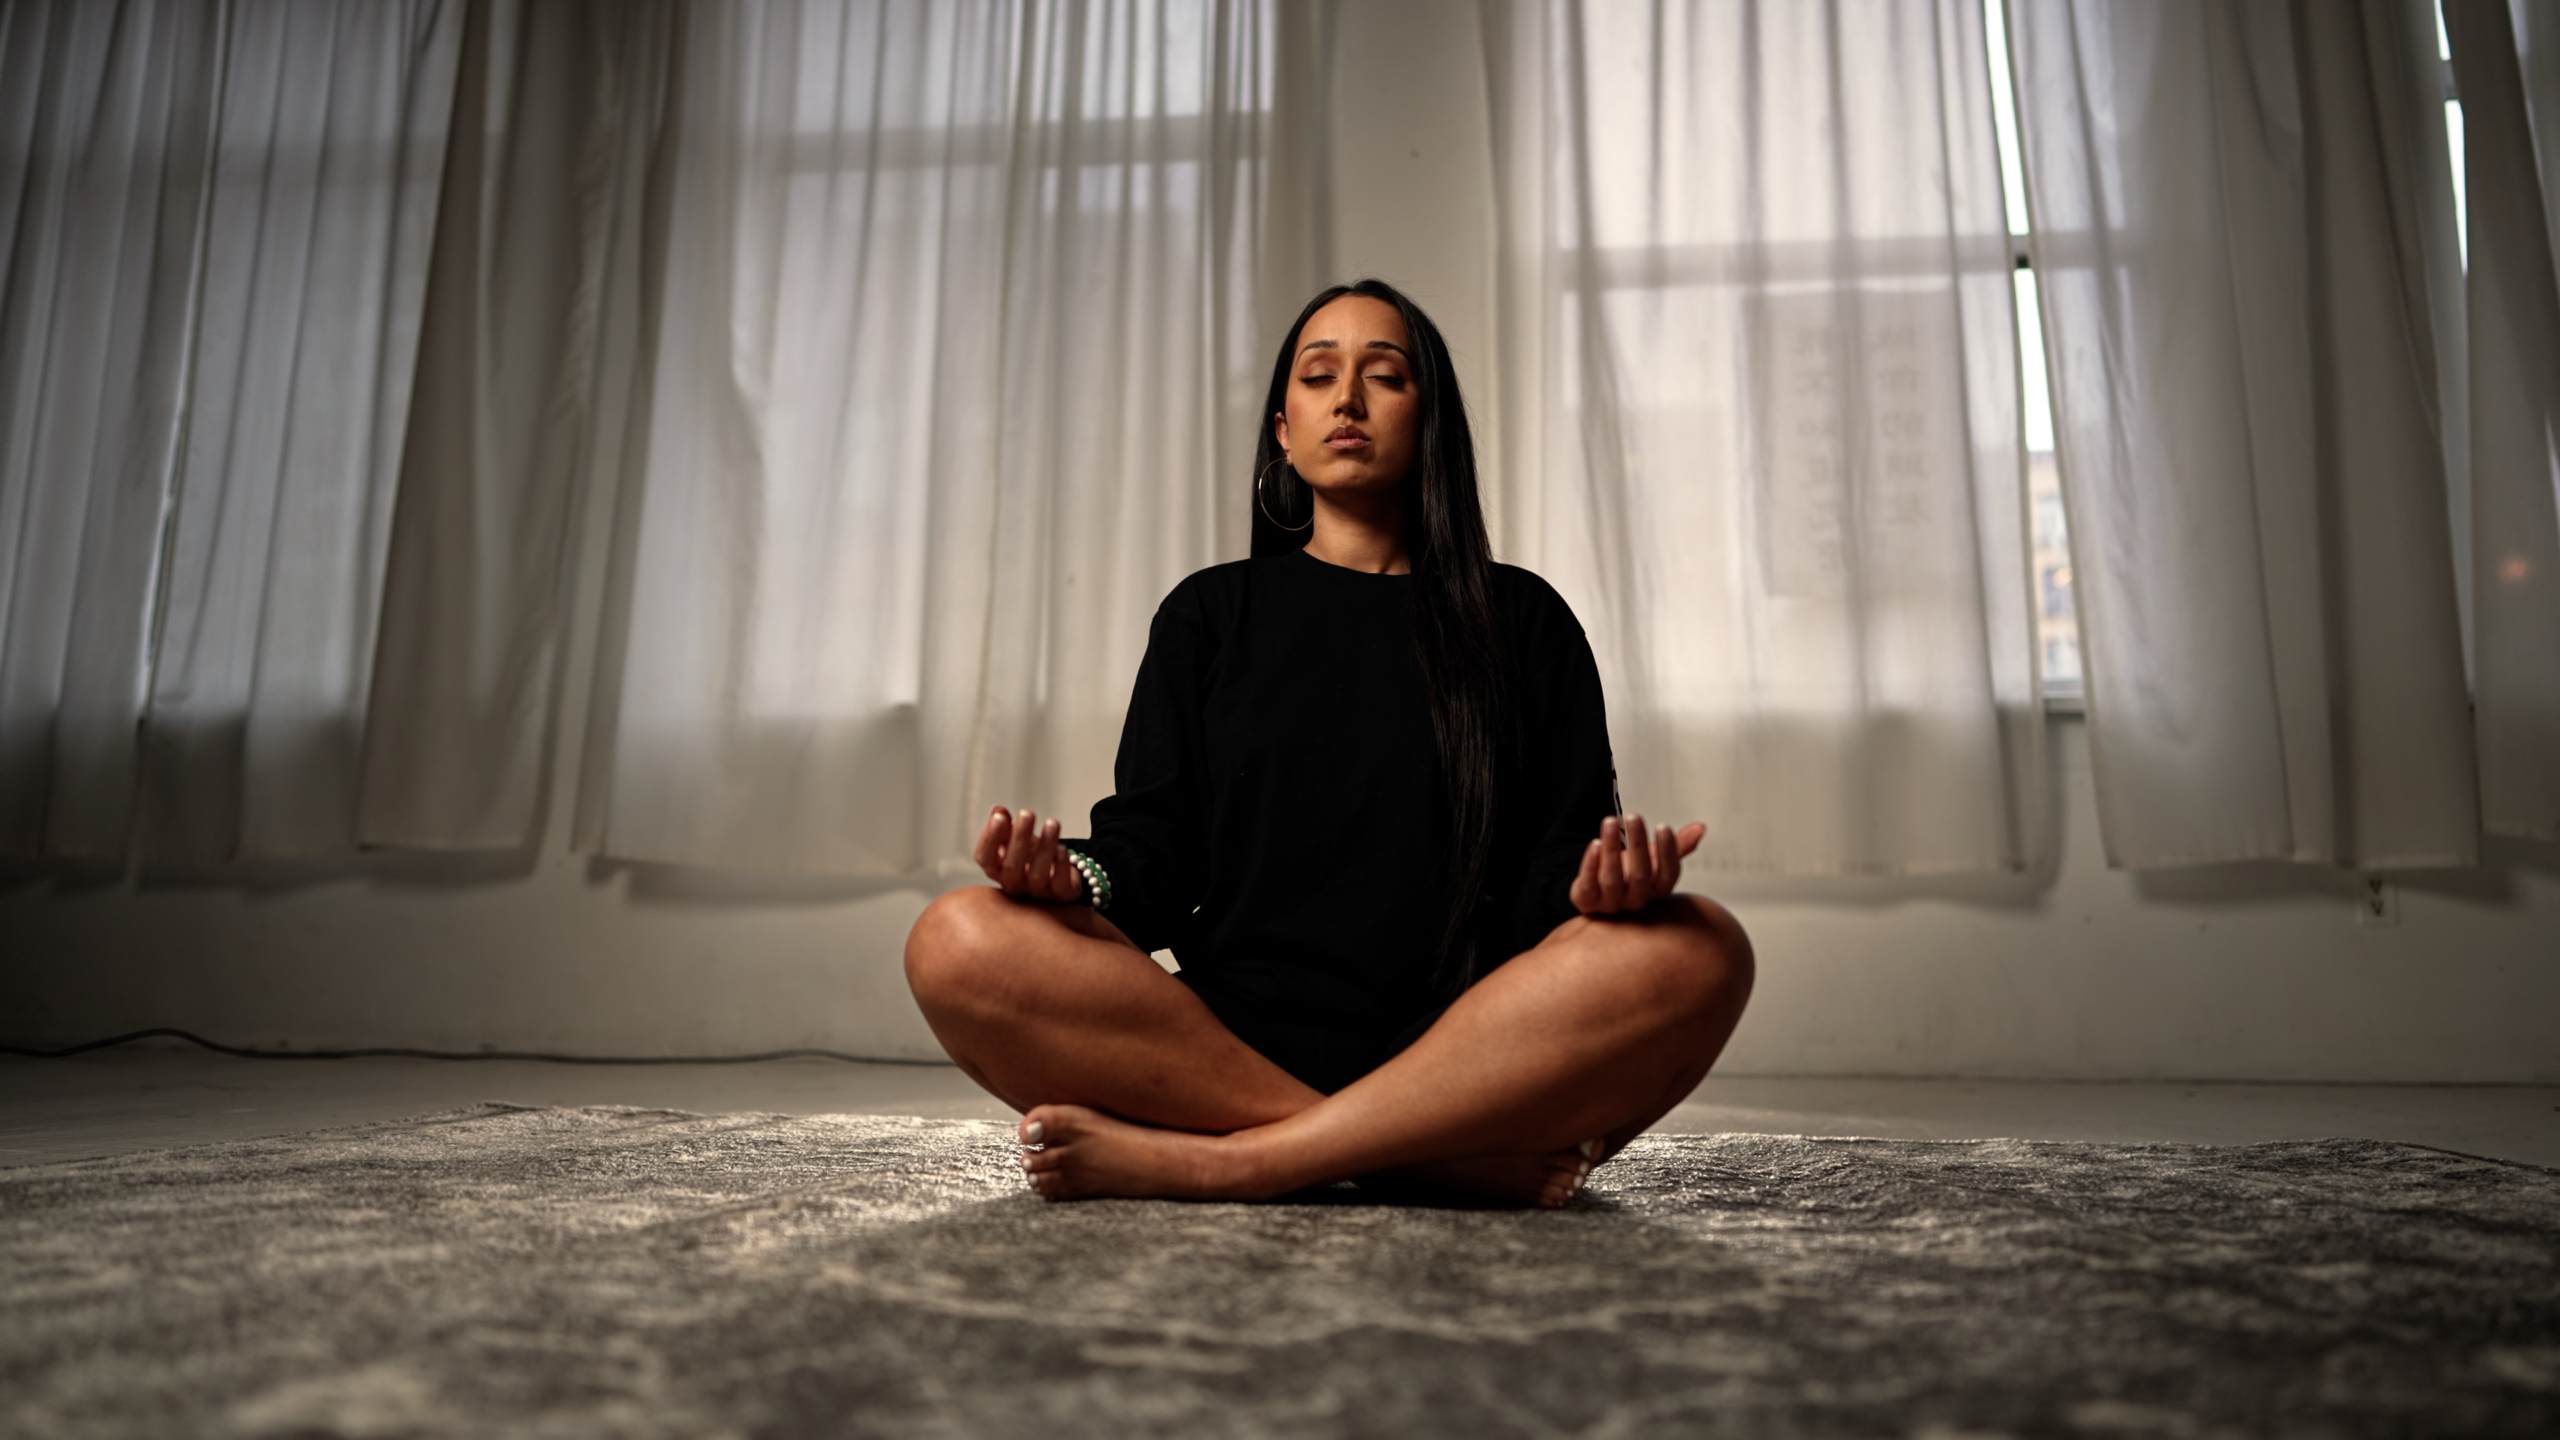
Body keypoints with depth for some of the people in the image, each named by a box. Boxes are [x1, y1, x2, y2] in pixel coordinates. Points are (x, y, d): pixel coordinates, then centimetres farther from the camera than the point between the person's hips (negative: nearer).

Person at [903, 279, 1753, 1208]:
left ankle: (1207, 1161, -29)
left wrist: (1607, 882, -18)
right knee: (960, 940, -25)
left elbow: (1560, 863, 6)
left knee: (1698, 950, -29)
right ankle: (1486, 1162, -27)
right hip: (1229, 1039, 1)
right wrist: (1071, 878, -14)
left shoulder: (1521, 619, 15)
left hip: (1464, 1052, 0)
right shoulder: (1209, 613, 18)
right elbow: (1152, 855, 9)